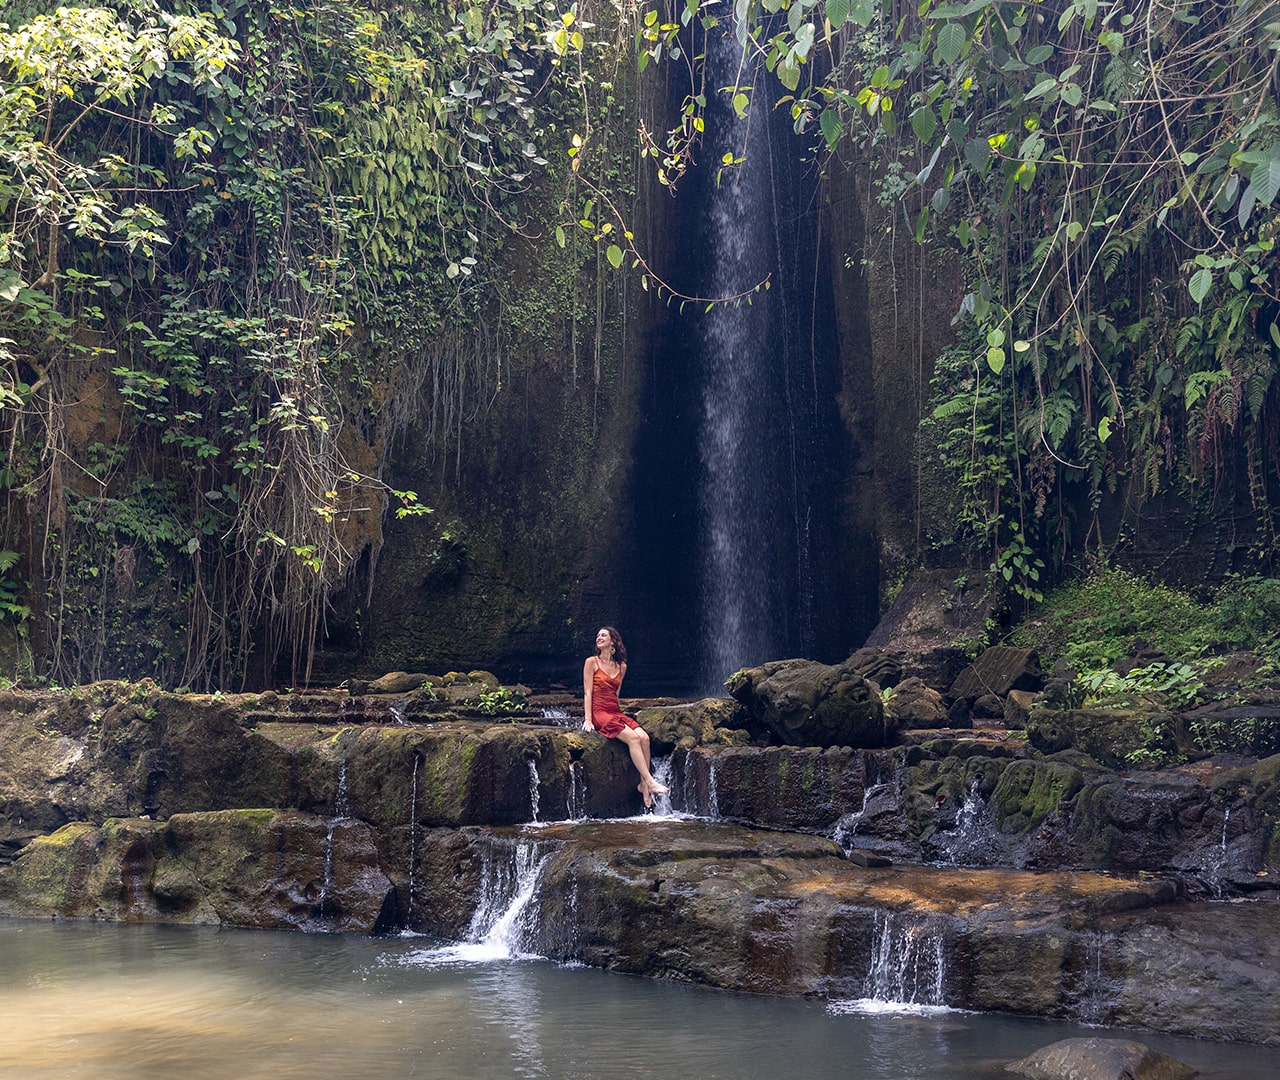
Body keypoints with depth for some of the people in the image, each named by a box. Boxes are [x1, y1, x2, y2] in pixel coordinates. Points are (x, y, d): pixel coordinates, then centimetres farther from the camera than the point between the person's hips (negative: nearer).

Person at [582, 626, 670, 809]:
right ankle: (650, 782, -28)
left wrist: (616, 712, 8)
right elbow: (587, 693, -5)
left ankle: (643, 784, -16)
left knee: (644, 737, -20)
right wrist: (588, 720, -12)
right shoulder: (592, 662, 1)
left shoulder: (621, 666, 14)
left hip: (615, 712, 5)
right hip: (598, 713, -5)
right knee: (633, 737, -27)